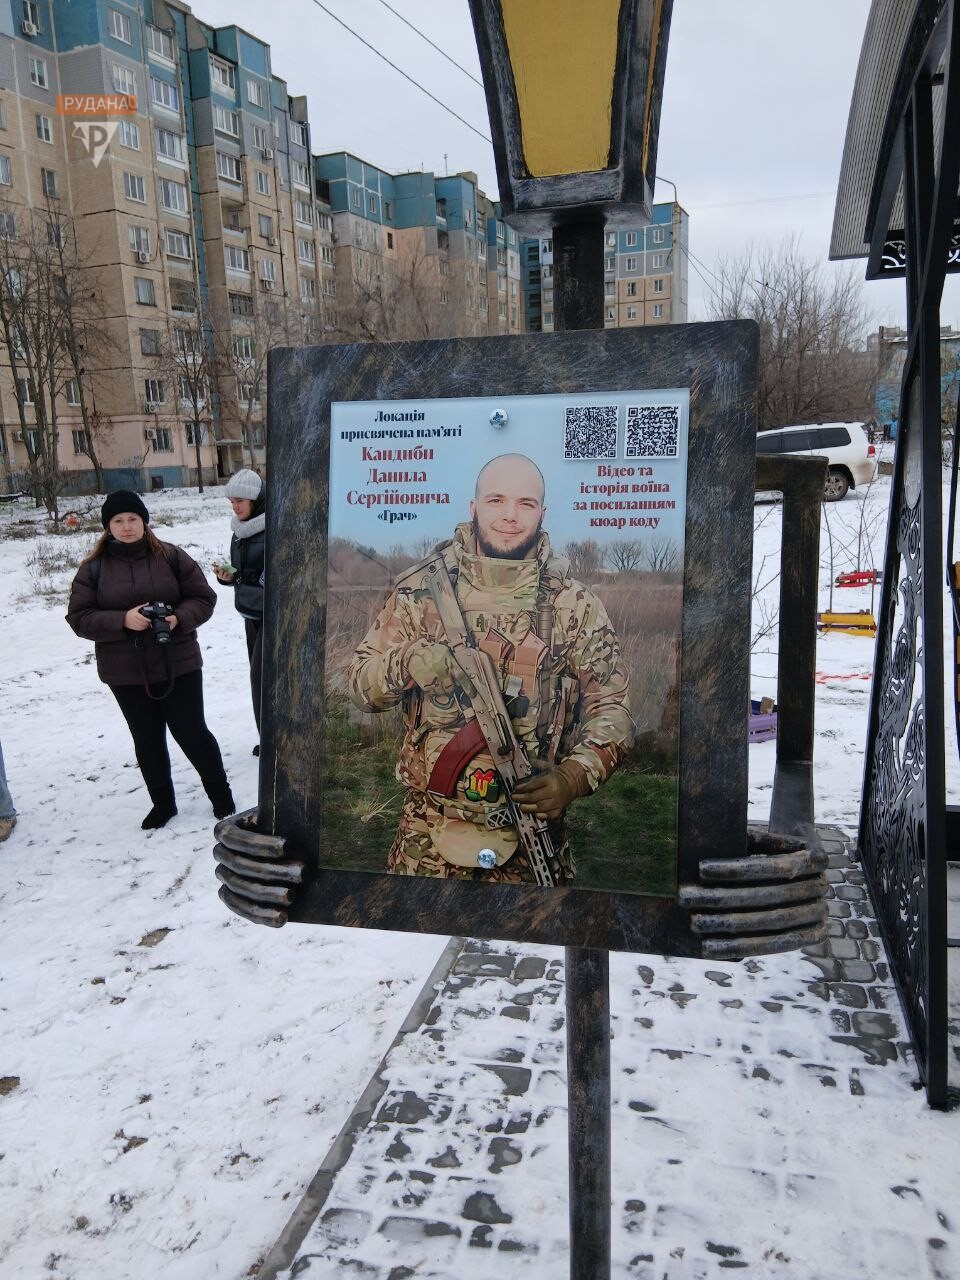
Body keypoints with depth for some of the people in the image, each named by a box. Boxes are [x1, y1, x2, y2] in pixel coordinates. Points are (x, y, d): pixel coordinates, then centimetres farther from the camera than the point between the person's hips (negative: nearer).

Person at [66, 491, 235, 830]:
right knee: (147, 740, 13)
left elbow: (203, 598, 1)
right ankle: (162, 802, 31)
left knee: (191, 732, 4)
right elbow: (79, 617, -3)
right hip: (126, 672, 2)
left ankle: (221, 796, 24)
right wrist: (122, 620, -19)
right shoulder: (94, 568, 0)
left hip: (178, 664, -2)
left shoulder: (171, 556, -2)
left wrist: (179, 618, -19)